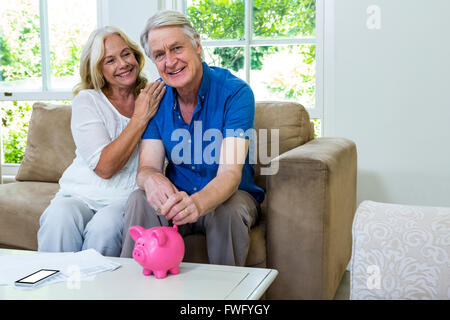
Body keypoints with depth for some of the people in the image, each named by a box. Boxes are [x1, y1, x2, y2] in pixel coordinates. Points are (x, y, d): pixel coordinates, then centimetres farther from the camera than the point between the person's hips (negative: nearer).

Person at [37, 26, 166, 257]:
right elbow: (104, 168, -11)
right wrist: (140, 118, -12)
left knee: (105, 227, -32)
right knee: (59, 220, -32)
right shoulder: (86, 101, 1)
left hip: (128, 199, 1)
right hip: (81, 195, 0)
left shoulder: (154, 98, 8)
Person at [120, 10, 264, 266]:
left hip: (230, 195, -2)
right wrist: (152, 180, -35)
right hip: (176, 197, 3)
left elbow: (230, 173, -27)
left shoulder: (235, 92, -17)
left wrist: (197, 202, -50)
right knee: (140, 200, -26)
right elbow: (147, 167, -8)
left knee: (228, 209, -35)